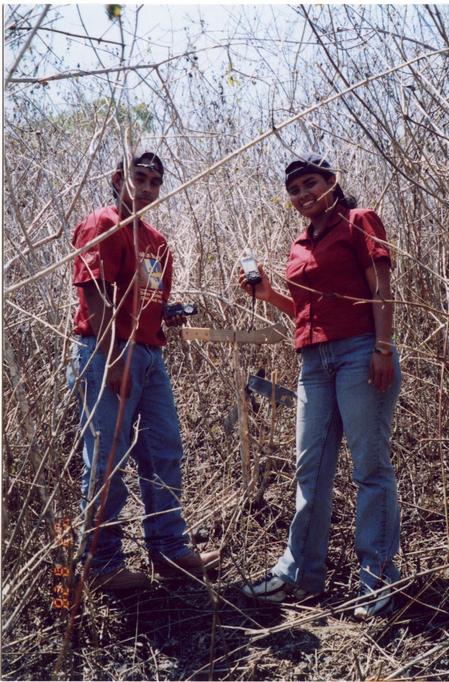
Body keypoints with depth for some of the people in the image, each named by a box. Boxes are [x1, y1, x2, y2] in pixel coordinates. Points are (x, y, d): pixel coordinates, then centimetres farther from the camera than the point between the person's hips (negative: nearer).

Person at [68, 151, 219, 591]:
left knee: (164, 455, 11)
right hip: (109, 355, -9)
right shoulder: (102, 225, -6)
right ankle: (102, 566, 8)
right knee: (107, 464, -2)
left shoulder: (155, 240, 19)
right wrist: (113, 360, -21)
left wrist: (171, 317, 8)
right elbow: (95, 295, -15)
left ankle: (170, 550, 21)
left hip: (149, 356, 9)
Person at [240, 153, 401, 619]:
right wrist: (268, 294, 11)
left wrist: (383, 349, -16)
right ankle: (300, 572, 17)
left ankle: (377, 579, 4)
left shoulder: (358, 222, 2)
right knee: (310, 470, 9)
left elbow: (380, 290, -6)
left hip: (359, 352, -7)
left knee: (370, 467, -3)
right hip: (315, 362, 7)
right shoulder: (299, 248, 20)